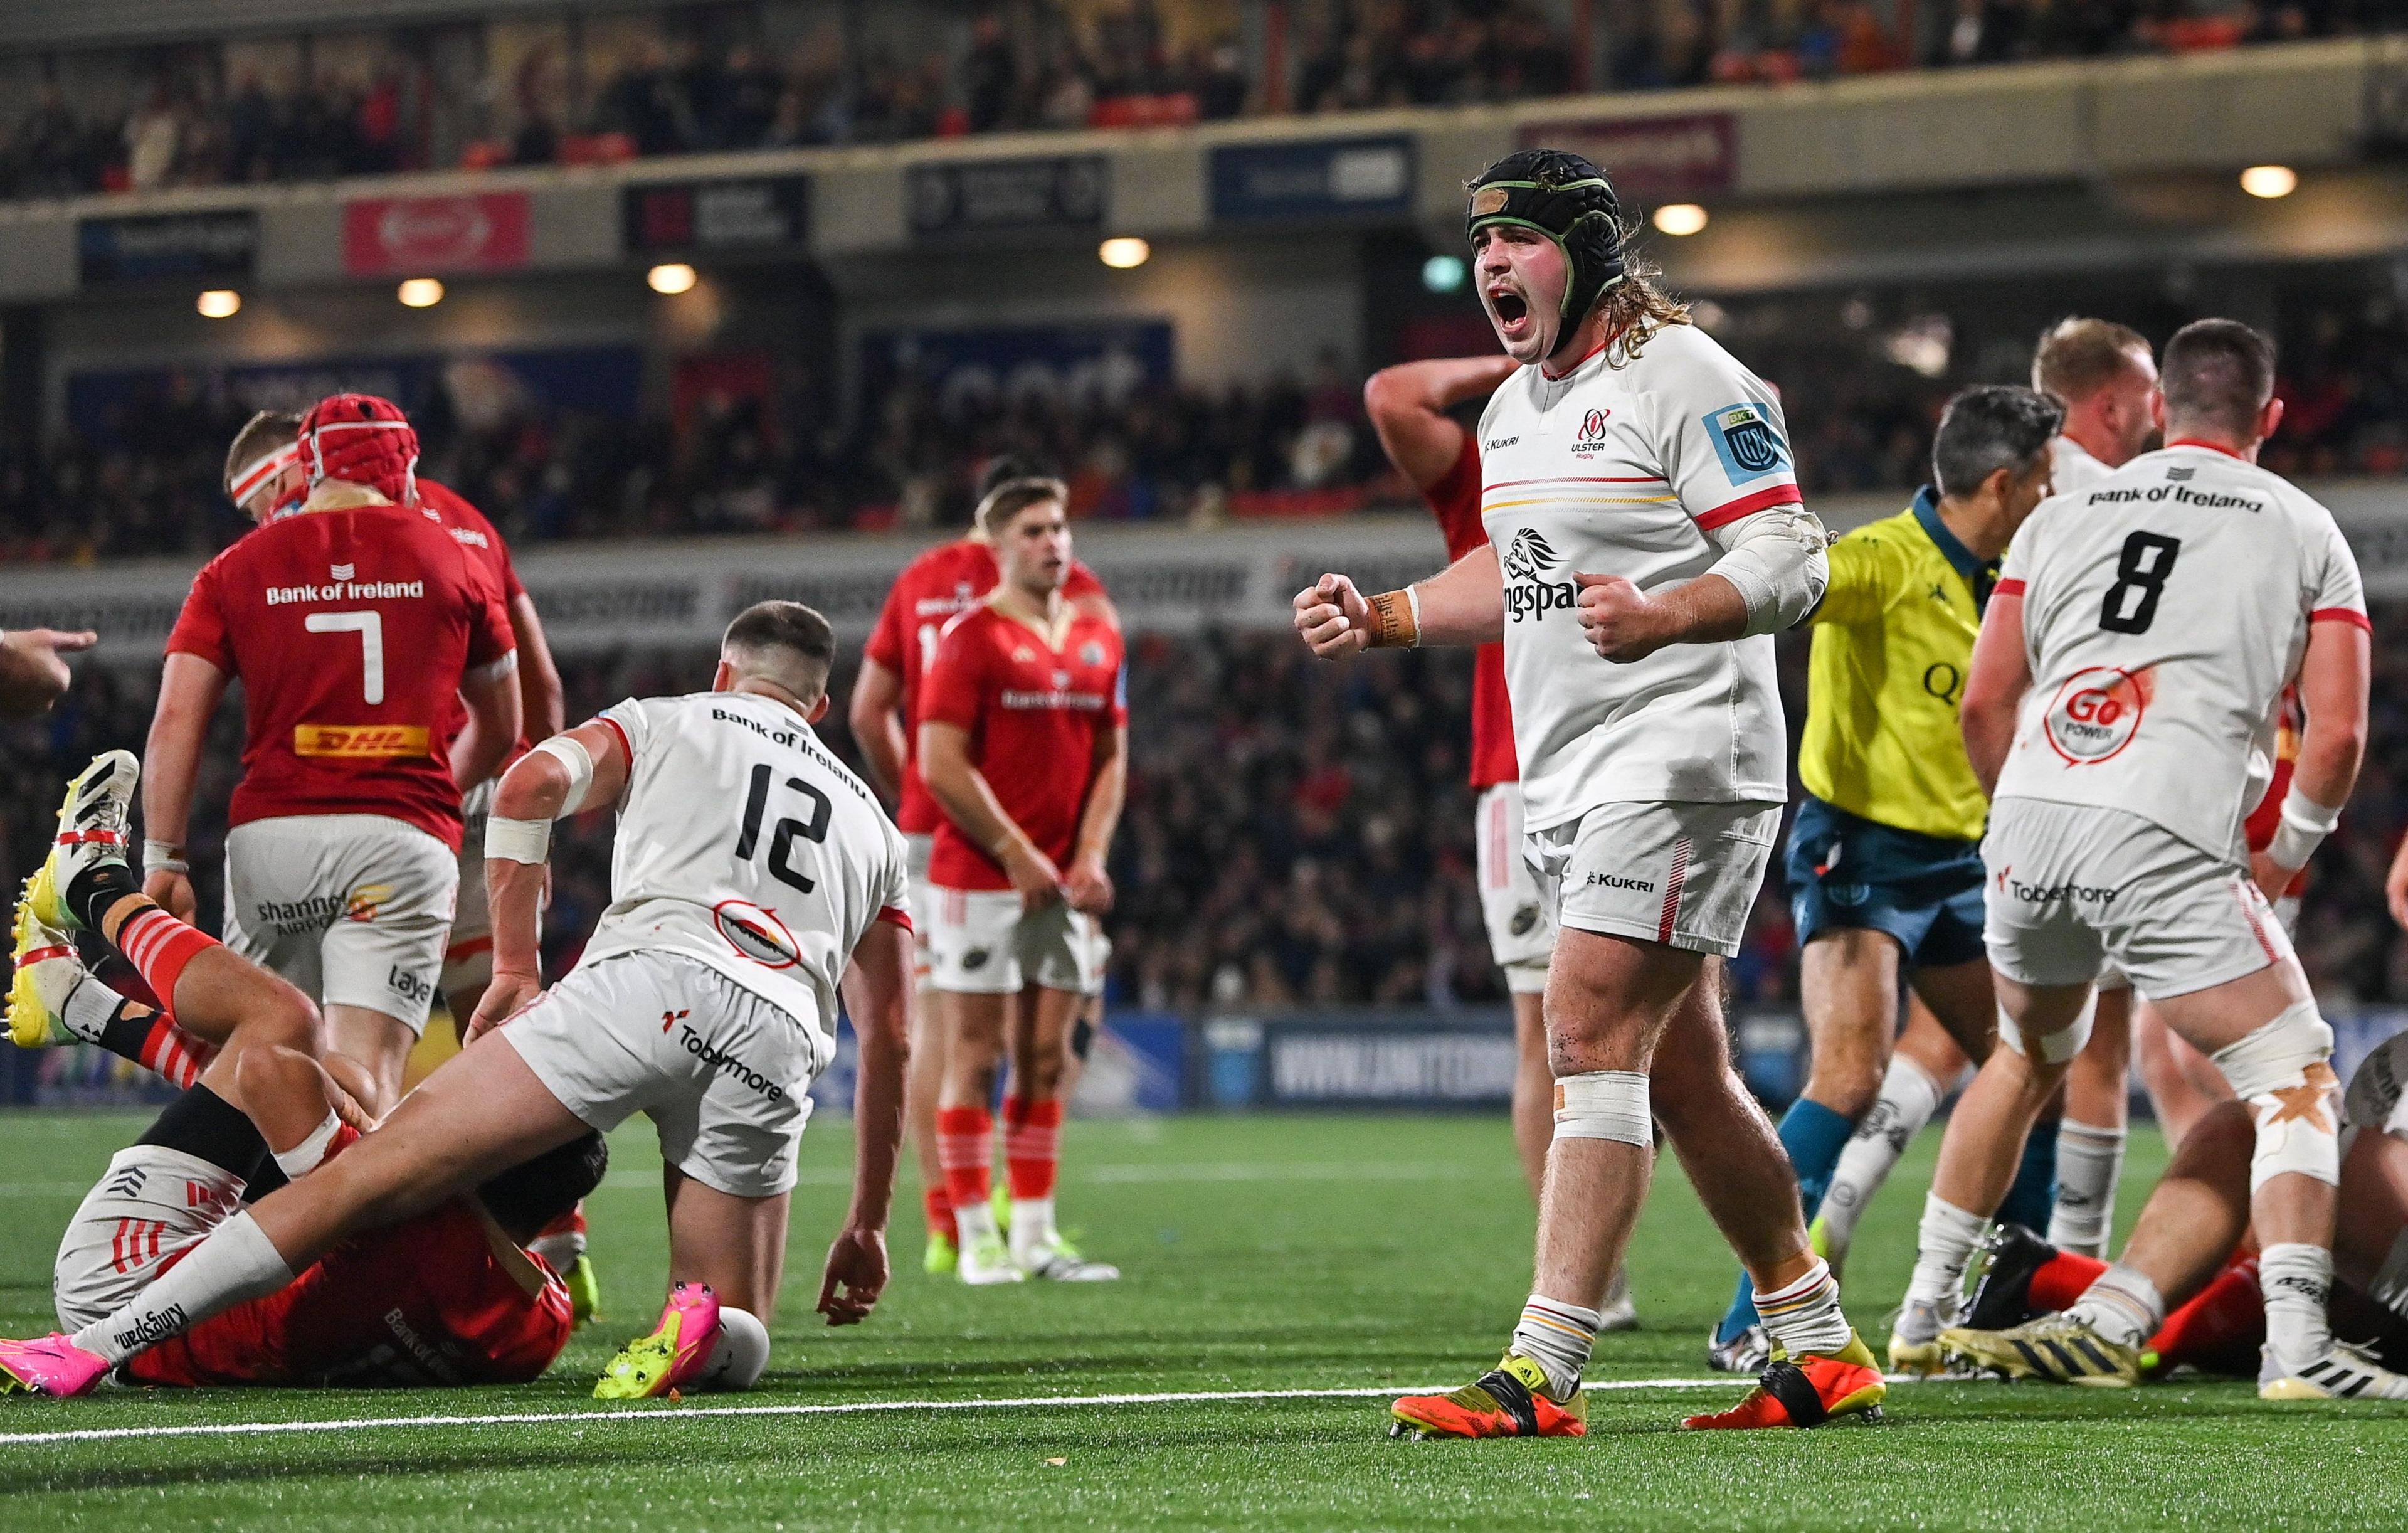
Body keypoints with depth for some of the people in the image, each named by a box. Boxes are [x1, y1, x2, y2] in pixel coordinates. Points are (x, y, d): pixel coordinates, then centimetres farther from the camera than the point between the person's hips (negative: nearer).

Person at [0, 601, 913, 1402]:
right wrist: (867, 1227, 40)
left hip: (651, 977, -3)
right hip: (781, 1039, 3)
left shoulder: (665, 723, 26)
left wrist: (514, 970, 11)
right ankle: (694, 1325, -20)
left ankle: (93, 1348, -11)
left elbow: (532, 785, 5)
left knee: (382, 1173, -5)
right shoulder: (871, 823, 35)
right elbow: (889, 1040, 34)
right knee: (735, 1339, 18)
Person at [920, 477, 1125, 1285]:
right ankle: (977, 1238, -1)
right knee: (977, 1055, -4)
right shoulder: (972, 637, -7)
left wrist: (1091, 854, 2)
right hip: (978, 878, -6)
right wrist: (1016, 854, -13)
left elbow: (1111, 756, 17)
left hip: (1062, 884, 6)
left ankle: (1036, 1232, 10)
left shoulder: (1097, 640, 12)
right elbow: (942, 764, -12)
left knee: (1047, 1058, 6)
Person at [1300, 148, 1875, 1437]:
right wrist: (1379, 620, 15)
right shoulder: (1512, 410, 16)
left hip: (1679, 760, -9)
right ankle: (1821, 1351, 23)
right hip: (1569, 781, 9)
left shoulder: (1686, 379, -11)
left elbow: (1790, 560, -16)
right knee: (1681, 1073, 13)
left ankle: (1541, 1374, -20)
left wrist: (1658, 618, -32)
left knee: (1590, 1038, -16)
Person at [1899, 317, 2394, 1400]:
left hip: (2031, 819, 5)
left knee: (2027, 1057, 28)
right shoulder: (2304, 532, 12)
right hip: (2168, 837, -4)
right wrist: (2281, 860, 20)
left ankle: (1928, 1305, 34)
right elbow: (2337, 735, 5)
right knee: (2294, 1079, 1)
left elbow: (1985, 704, 17)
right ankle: (2295, 1341, -16)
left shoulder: (2065, 515, 20)